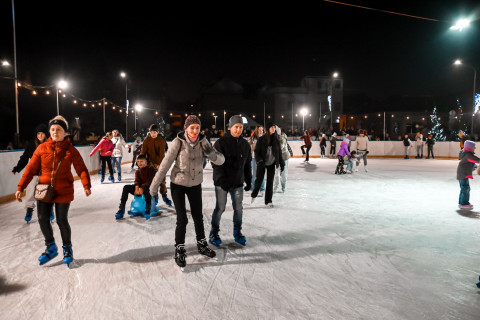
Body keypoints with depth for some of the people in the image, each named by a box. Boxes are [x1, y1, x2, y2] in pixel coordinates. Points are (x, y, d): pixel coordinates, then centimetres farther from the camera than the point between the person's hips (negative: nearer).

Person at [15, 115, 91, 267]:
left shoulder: (71, 150, -6)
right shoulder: (42, 148, -1)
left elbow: (81, 169, -9)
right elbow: (31, 169, 1)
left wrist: (86, 186, -23)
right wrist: (20, 187, -3)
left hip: (64, 192, -2)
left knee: (62, 221, 2)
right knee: (43, 219, 6)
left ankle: (67, 248, 26)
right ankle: (51, 248, 30)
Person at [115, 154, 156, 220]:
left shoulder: (150, 169, 1)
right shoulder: (137, 171, 19)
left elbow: (149, 180, -12)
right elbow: (137, 180, 2)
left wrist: (142, 188, -28)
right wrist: (137, 188, -22)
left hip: (147, 187, -5)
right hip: (139, 188, 6)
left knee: (145, 187, -41)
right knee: (126, 187, -17)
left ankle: (148, 208, -37)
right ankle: (121, 208, -17)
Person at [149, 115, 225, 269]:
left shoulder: (203, 141, -11)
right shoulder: (178, 142, -19)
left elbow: (220, 160, -13)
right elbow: (165, 165, -16)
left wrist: (212, 154, -35)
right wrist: (154, 186, -12)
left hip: (195, 185, 3)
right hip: (178, 184, -3)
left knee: (198, 216, 15)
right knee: (182, 219, -3)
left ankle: (202, 244, 37)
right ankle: (179, 250, 19)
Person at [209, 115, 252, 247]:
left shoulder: (245, 145, 6)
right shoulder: (220, 143, -10)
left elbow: (247, 165, 12)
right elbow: (216, 163, -14)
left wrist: (248, 181, 12)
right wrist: (222, 179, -22)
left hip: (238, 182, 4)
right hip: (222, 182, -4)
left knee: (238, 208, 11)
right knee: (220, 208, 3)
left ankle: (237, 232, 30)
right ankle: (214, 233, 21)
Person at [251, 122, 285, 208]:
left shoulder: (276, 140, -1)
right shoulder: (261, 139, -11)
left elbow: (279, 153, 7)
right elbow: (256, 152, -9)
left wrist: (282, 163, 6)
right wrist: (259, 161, -22)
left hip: (271, 164, 3)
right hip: (262, 164, -3)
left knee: (270, 182, 5)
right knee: (258, 180, 7)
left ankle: (268, 200, 16)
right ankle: (254, 195, 34)